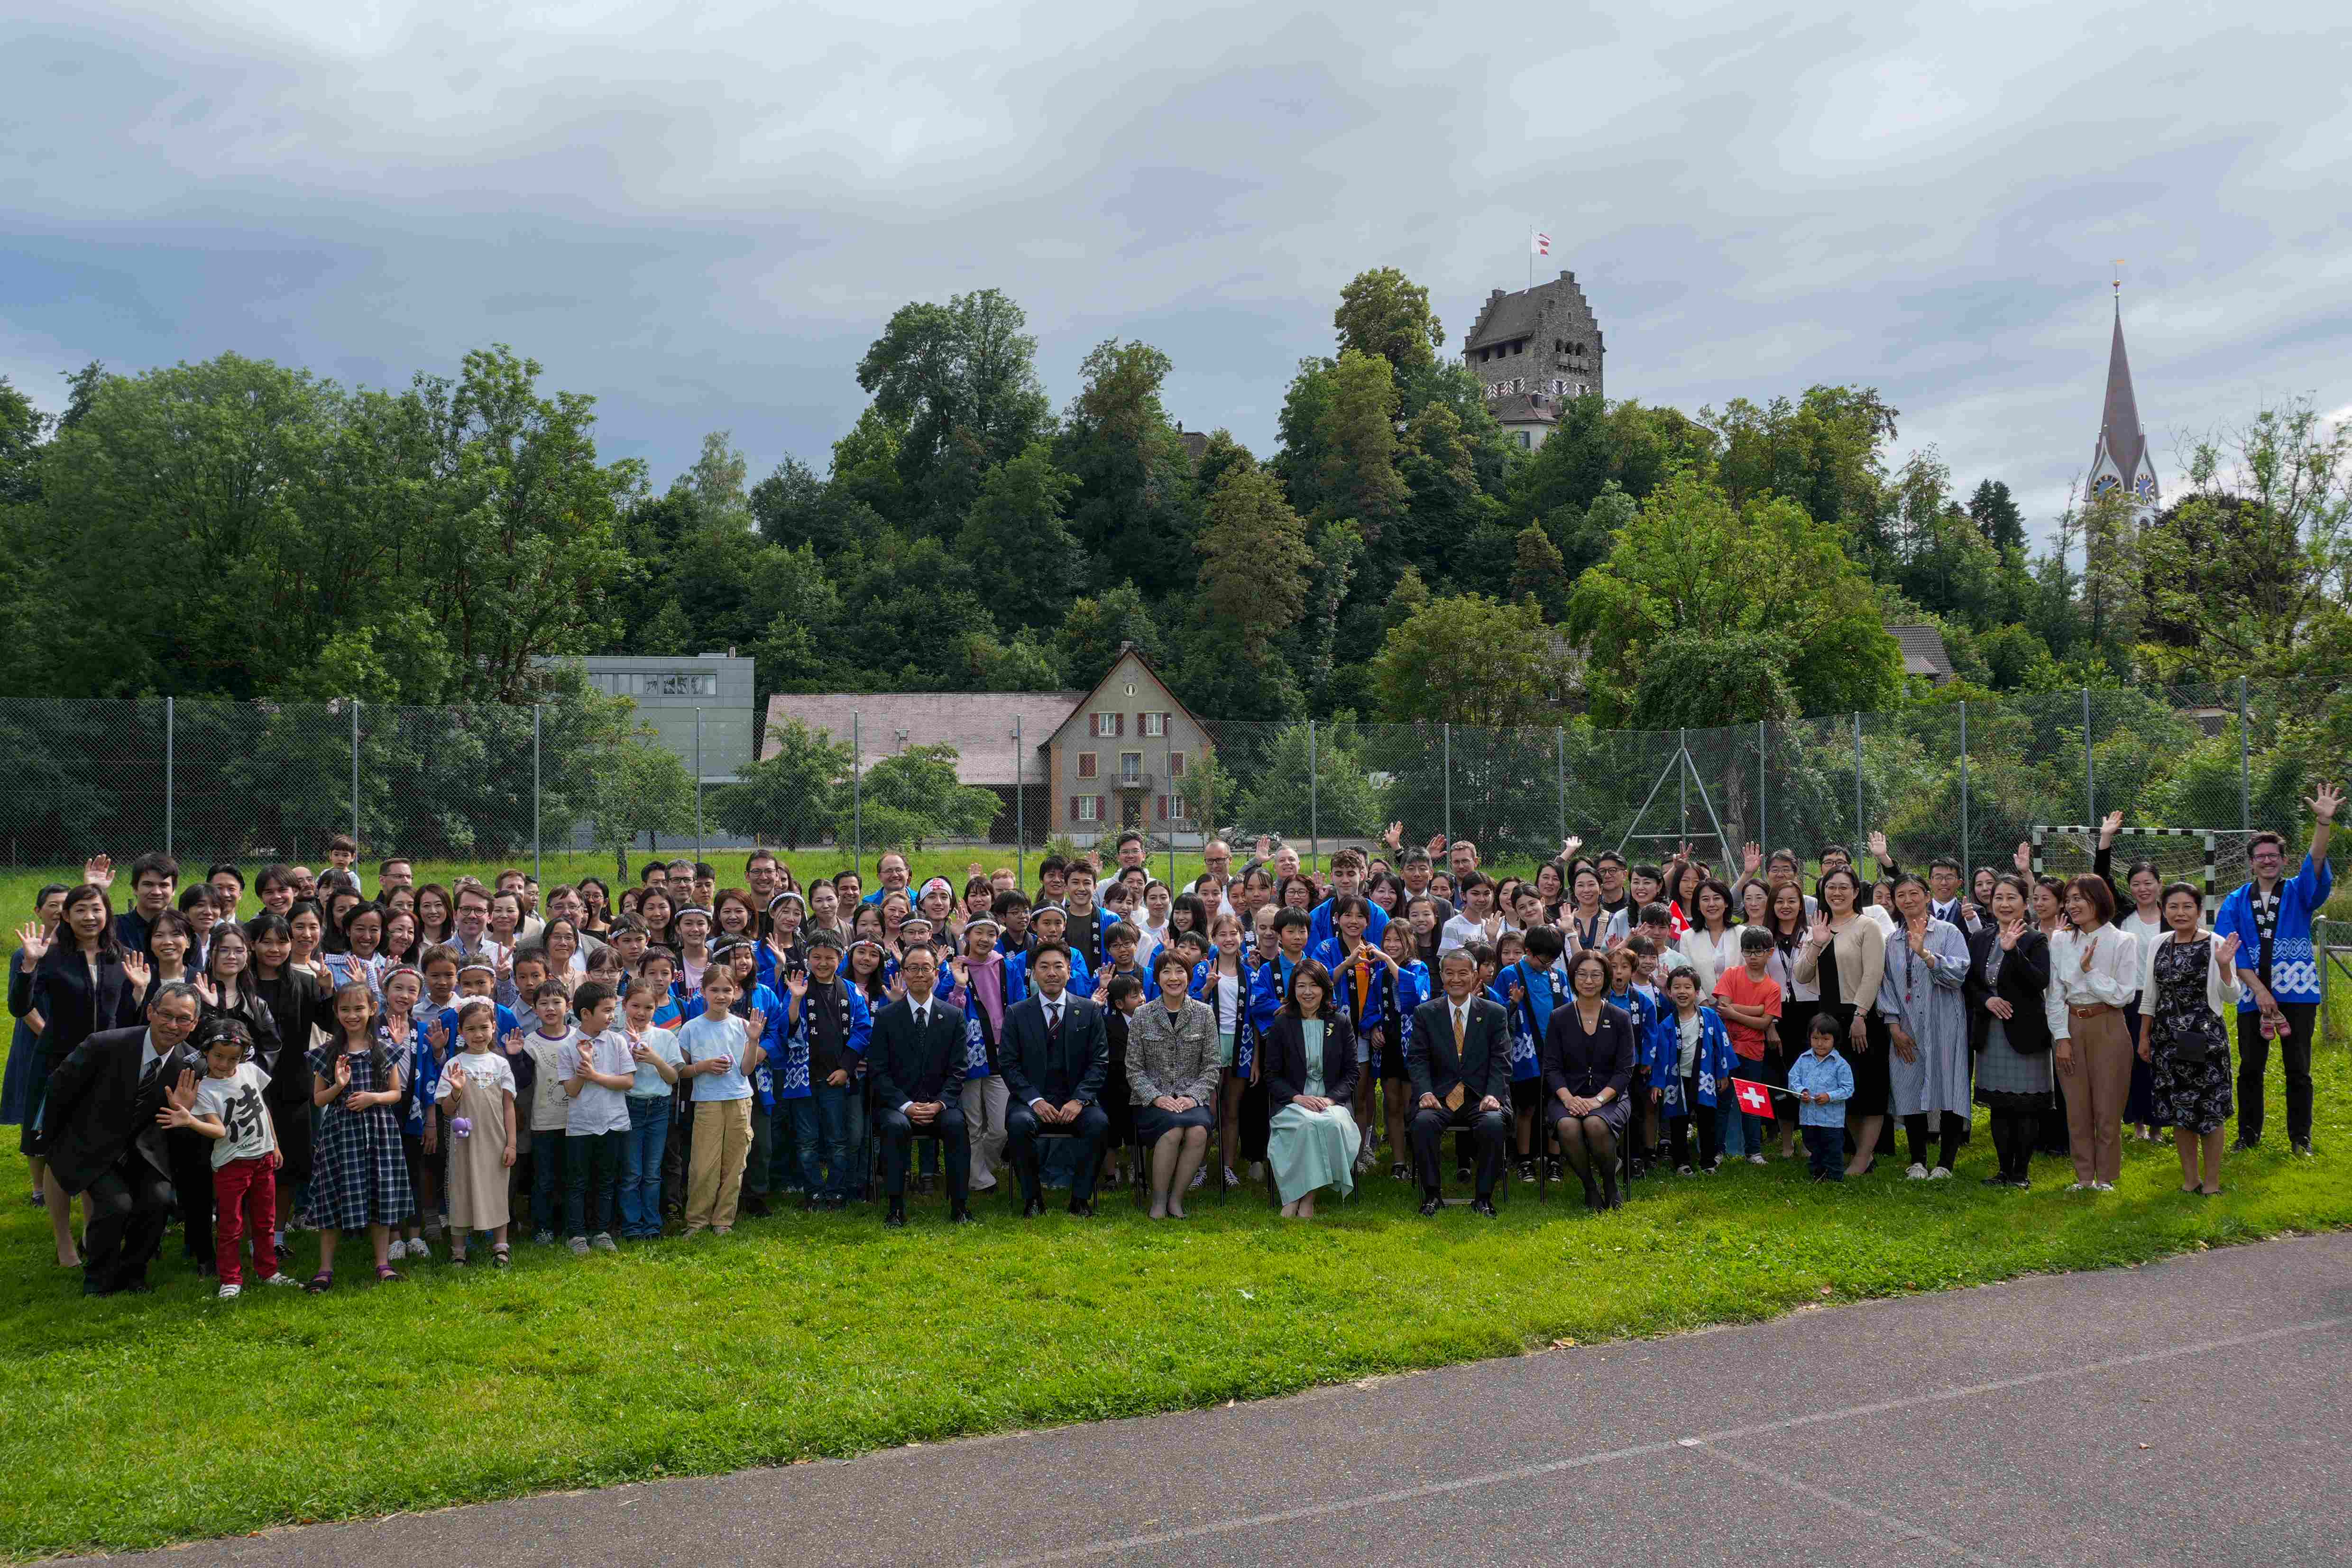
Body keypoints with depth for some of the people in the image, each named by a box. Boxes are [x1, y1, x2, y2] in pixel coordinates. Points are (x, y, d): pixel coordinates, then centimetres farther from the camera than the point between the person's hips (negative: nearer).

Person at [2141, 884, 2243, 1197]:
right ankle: (2190, 1178, 23)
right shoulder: (2157, 945, 5)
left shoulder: (2216, 945, -7)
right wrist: (2144, 1037, 12)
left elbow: (2231, 998, -7)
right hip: (2168, 1038, 4)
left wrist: (2223, 967, -24)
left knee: (2208, 1111, 2)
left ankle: (2212, 1182, 14)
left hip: (2205, 1038, -4)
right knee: (2178, 1110, 10)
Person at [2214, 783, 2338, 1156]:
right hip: (2252, 996, 1)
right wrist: (2259, 990, -14)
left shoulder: (2299, 893, 4)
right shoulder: (2236, 903, 6)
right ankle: (2249, 1136, 18)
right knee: (2250, 1069, 6)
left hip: (2298, 995, -1)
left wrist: (2324, 823, -33)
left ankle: (2300, 1138, 14)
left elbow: (2316, 865, -17)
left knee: (2298, 1070, 3)